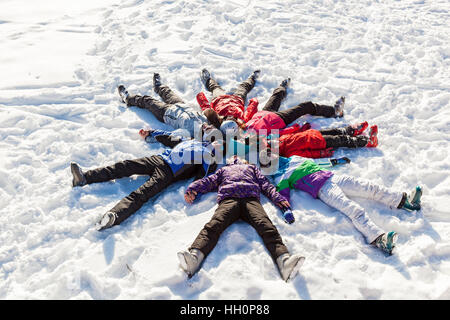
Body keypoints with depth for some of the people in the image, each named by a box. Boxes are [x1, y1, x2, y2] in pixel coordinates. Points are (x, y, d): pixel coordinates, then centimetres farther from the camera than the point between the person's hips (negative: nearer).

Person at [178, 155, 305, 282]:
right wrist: (192, 189, 11)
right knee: (213, 226, -30)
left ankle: (284, 259, -51)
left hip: (251, 198, 0)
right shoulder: (224, 169, 43)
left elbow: (265, 184, 28)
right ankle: (194, 256, -53)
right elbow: (209, 181, 30)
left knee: (267, 228, -29)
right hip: (228, 199, 0)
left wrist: (278, 198, 10)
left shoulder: (251, 167, 41)